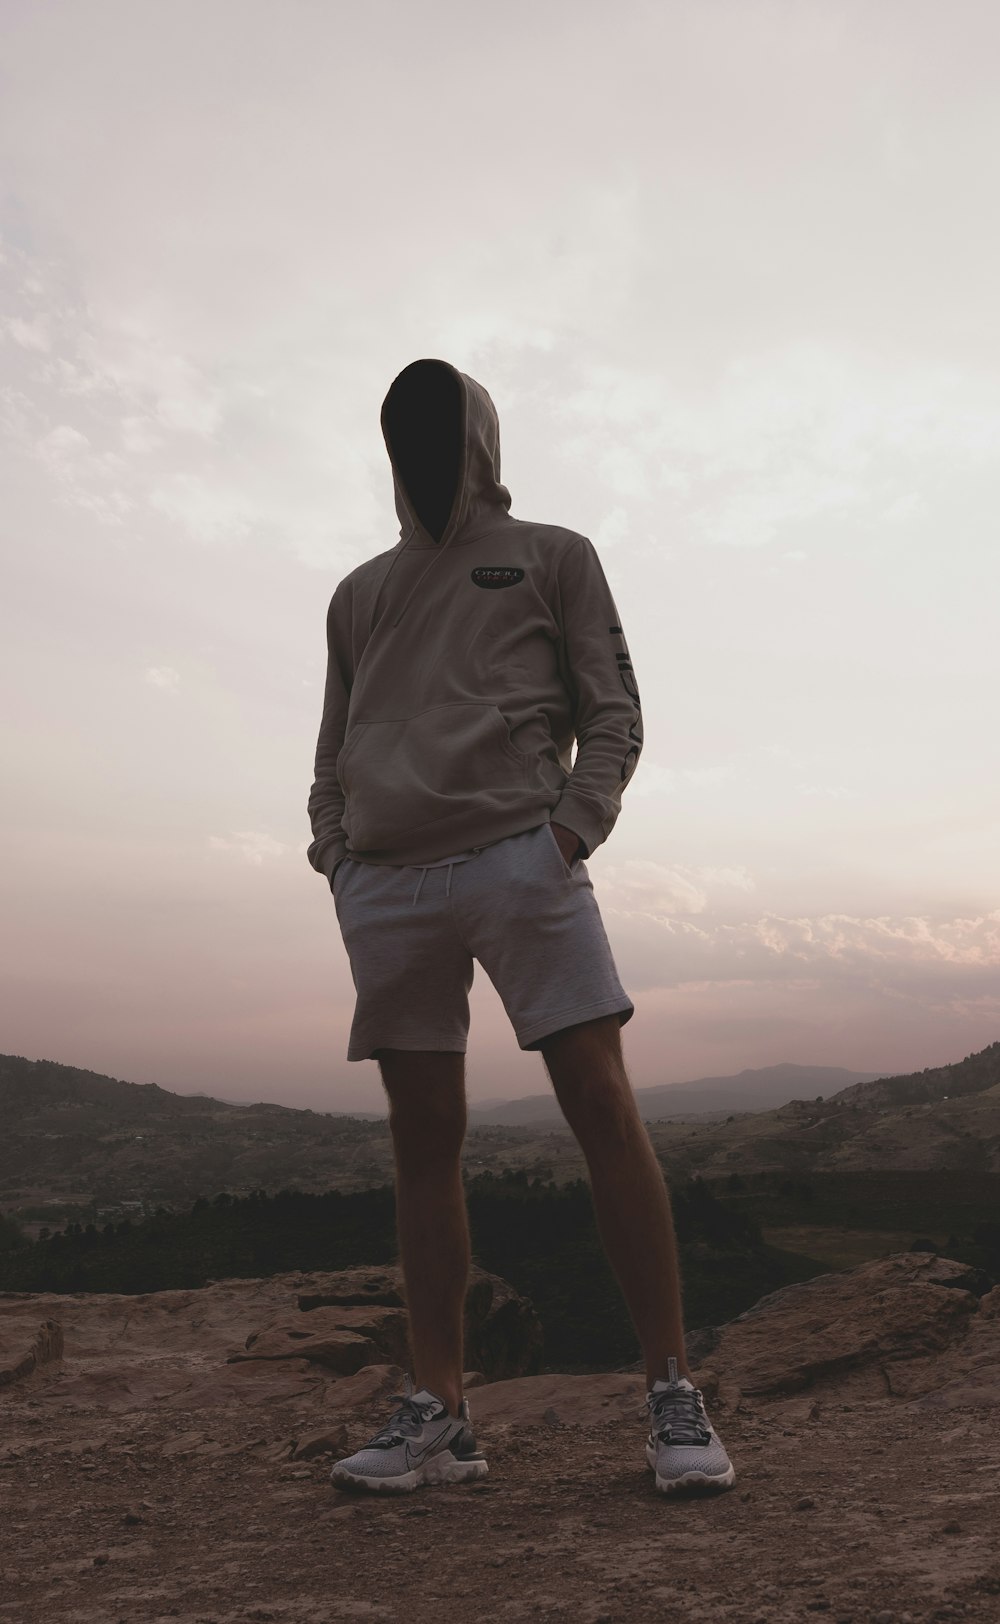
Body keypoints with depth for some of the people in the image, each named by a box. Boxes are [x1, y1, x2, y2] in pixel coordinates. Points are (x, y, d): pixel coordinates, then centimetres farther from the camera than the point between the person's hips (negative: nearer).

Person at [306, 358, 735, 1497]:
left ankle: (674, 1399, -1)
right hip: (386, 881, 4)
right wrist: (335, 855, 6)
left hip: (519, 859, -3)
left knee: (602, 1108, -10)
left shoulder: (552, 558, 16)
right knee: (422, 1136, 3)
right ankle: (435, 1413, 10)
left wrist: (571, 830, -9)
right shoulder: (359, 594, 25)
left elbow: (612, 713, 7)